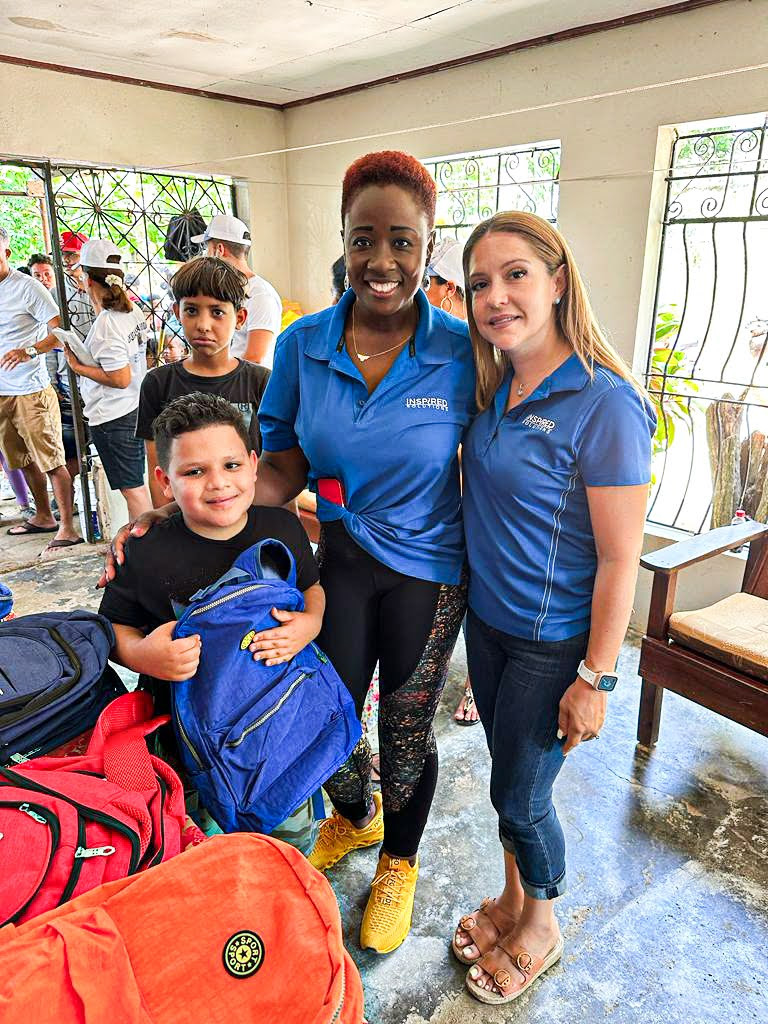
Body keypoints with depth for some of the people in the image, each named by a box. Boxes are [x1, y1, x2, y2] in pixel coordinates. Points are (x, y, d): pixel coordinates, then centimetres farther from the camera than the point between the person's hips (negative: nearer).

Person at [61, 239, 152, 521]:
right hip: (135, 410, 9)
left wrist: (78, 367, -10)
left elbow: (120, 379, -22)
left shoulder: (105, 323, -19)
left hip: (112, 418, -9)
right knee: (137, 484, 17)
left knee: (131, 488, 0)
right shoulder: (134, 311, 6)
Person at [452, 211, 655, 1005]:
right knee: (507, 776, 22)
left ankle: (540, 926, 42)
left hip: (553, 642, -6)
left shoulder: (604, 405, -21)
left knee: (520, 797, 12)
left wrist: (594, 678, -15)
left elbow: (620, 559, -19)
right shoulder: (492, 389, 1)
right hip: (487, 619, 6)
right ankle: (510, 899, 48)